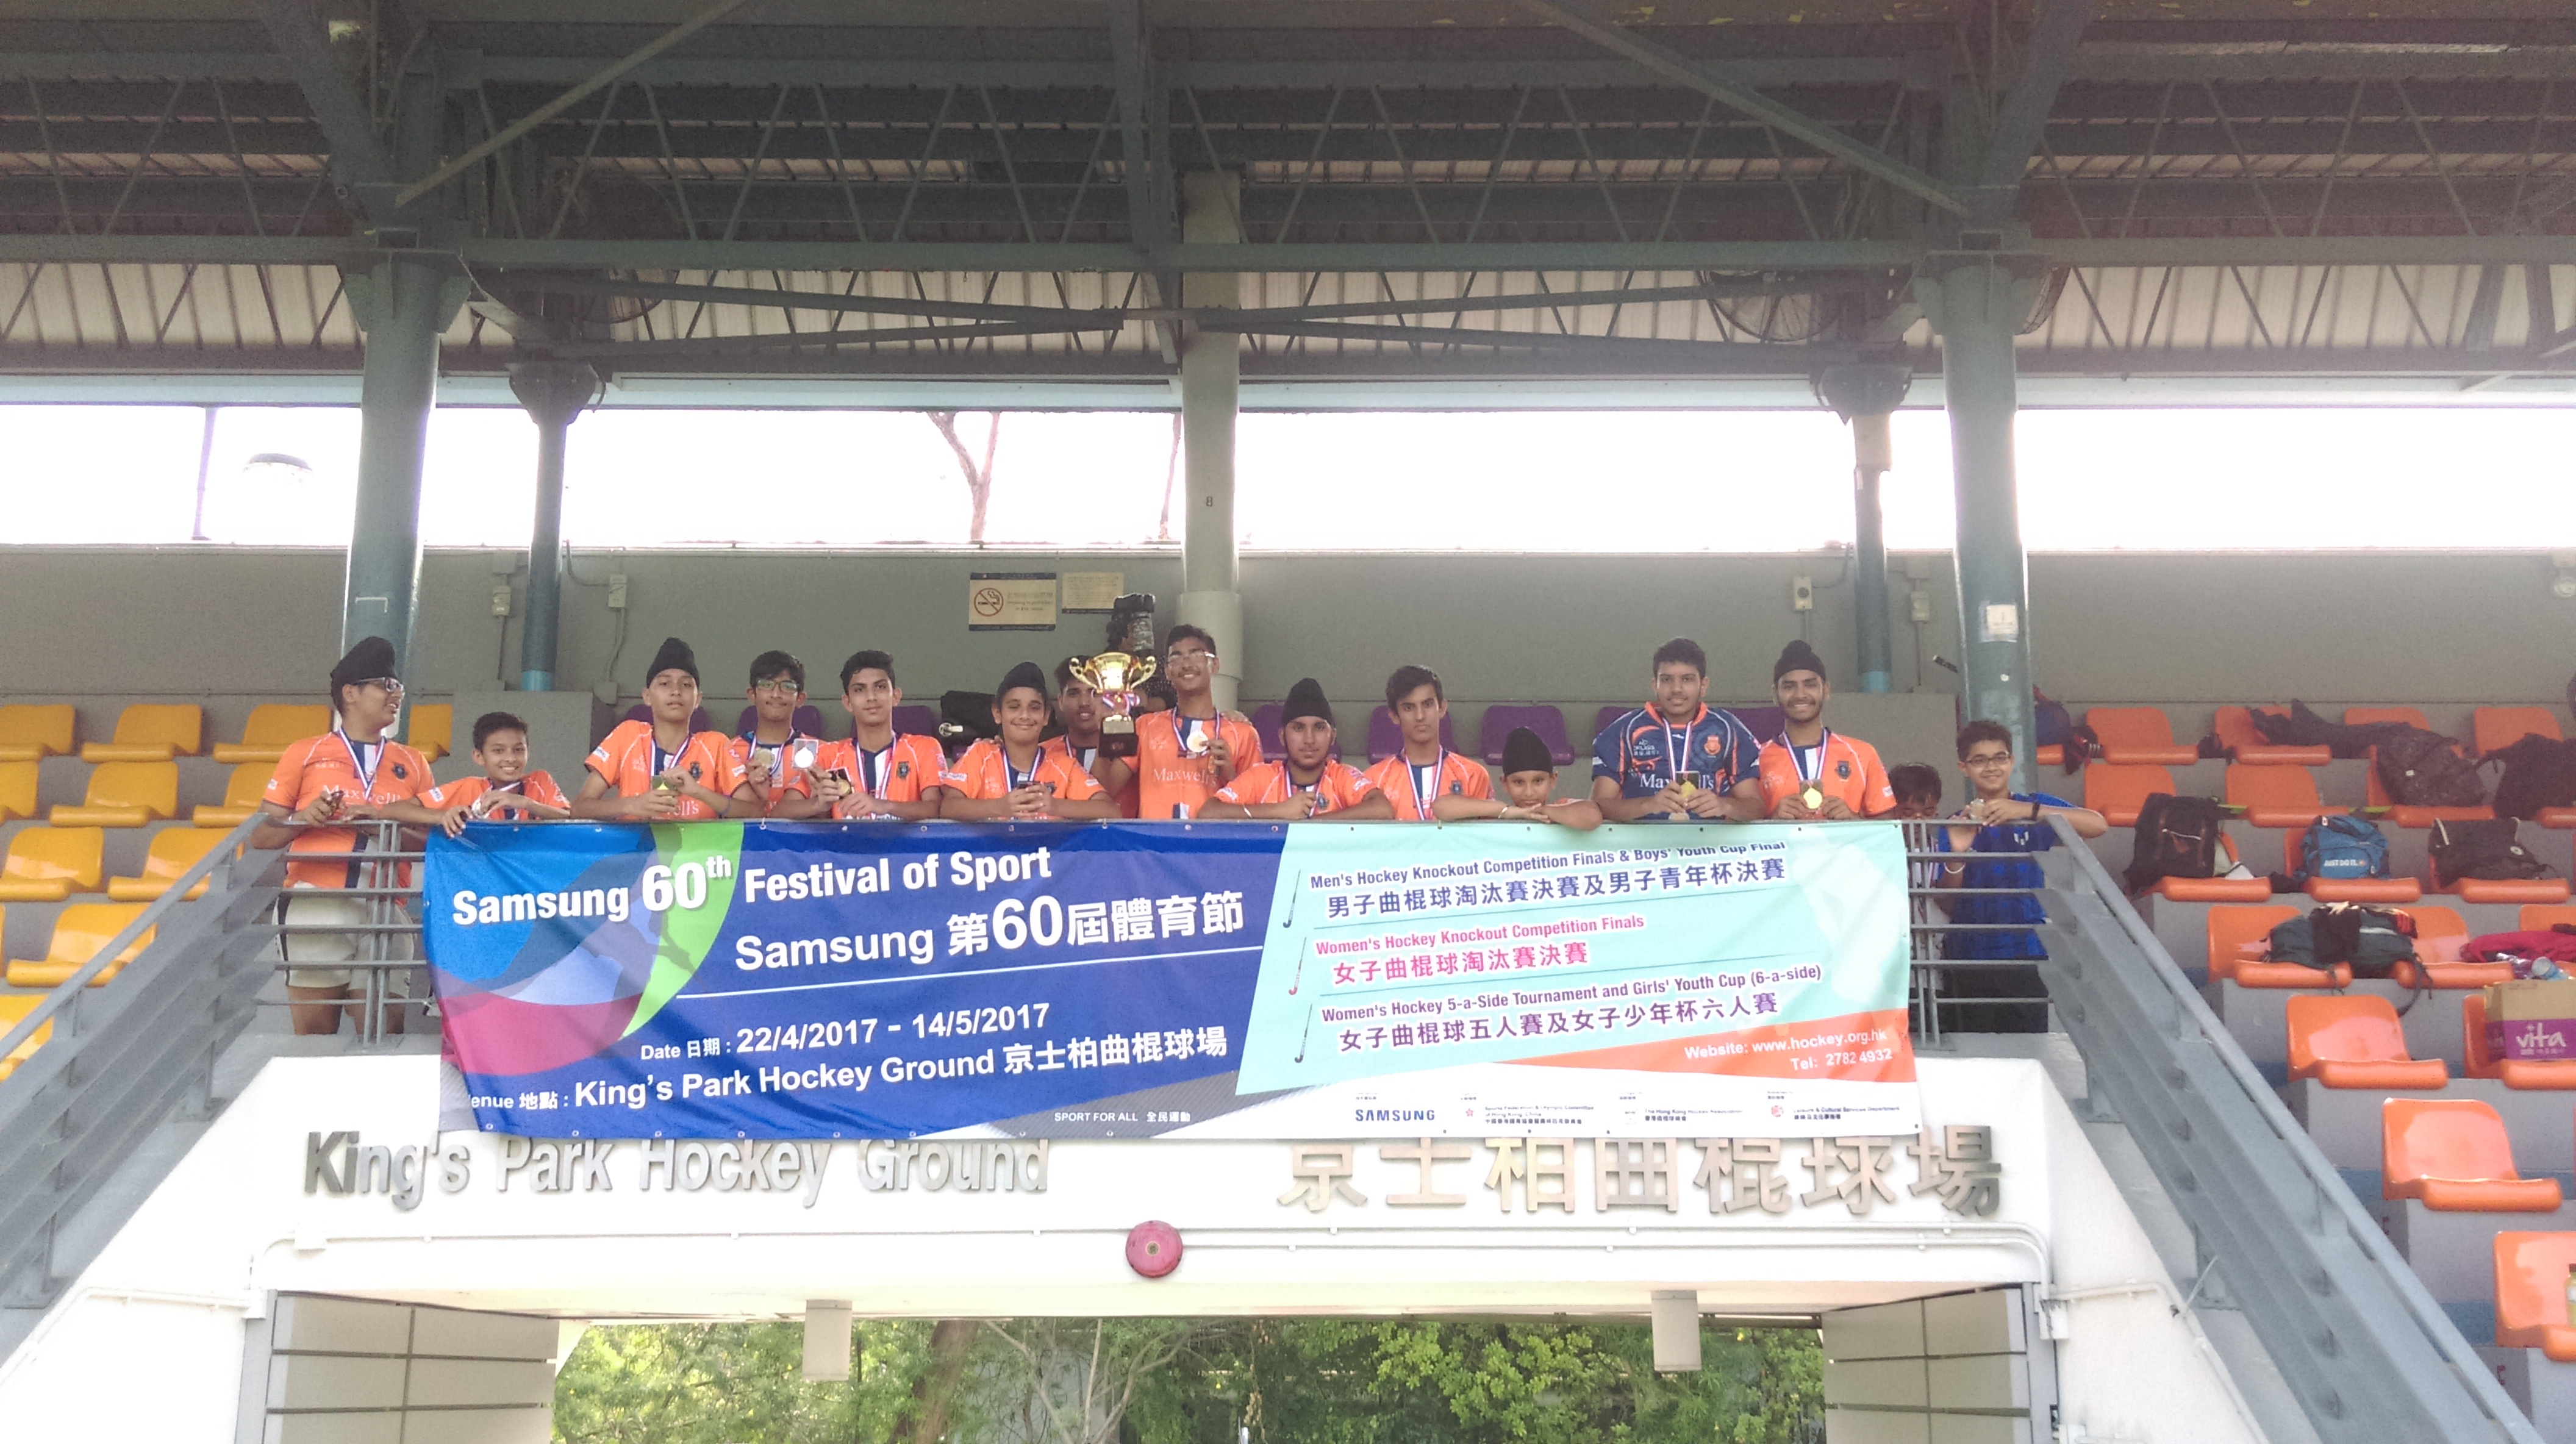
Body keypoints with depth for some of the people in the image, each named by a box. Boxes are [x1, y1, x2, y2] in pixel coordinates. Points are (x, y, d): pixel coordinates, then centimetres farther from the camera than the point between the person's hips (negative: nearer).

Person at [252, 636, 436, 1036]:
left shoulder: (413, 764, 17)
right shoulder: (305, 754, 11)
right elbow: (260, 836, 9)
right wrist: (302, 819, -10)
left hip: (384, 912, 2)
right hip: (315, 905, -2)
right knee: (314, 1034, -4)